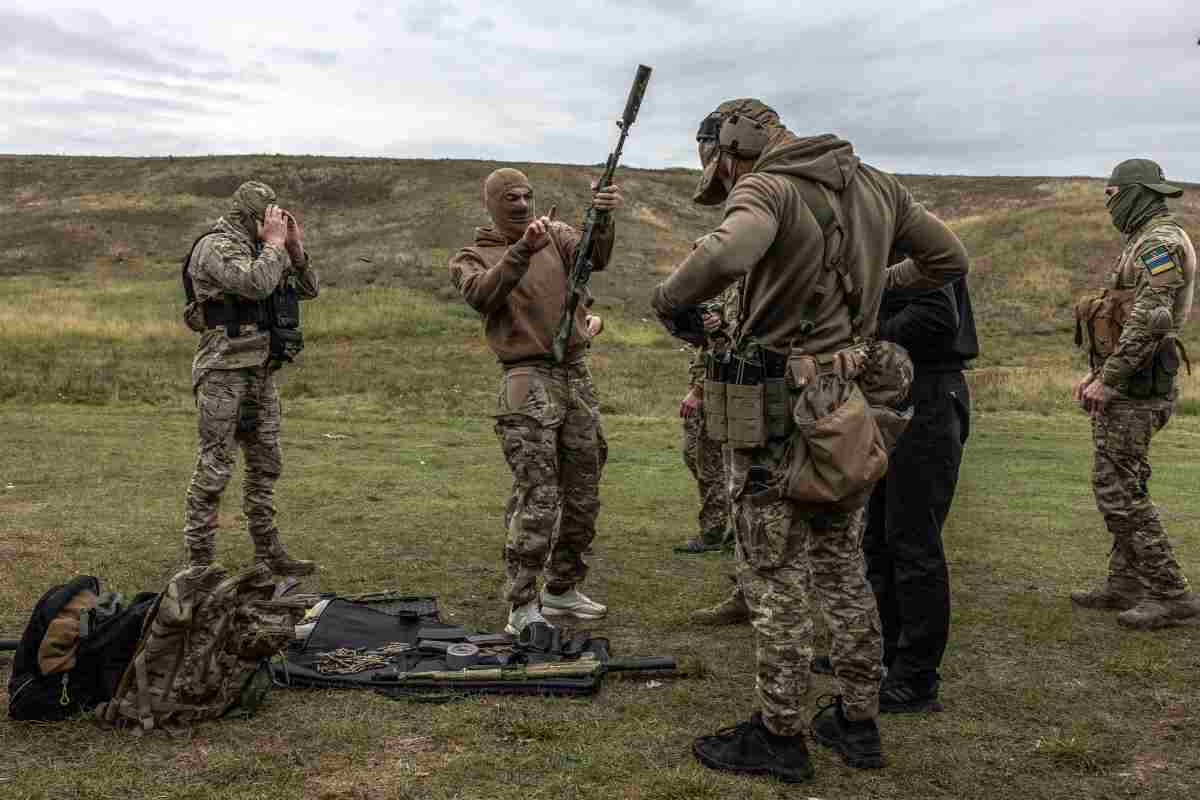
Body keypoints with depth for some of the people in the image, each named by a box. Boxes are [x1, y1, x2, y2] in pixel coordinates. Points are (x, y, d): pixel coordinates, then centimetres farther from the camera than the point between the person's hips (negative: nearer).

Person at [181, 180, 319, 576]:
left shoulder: (259, 249, 16)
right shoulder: (216, 246, -10)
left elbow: (308, 289, 17)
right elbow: (256, 284, -26)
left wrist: (294, 246, 4)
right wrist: (274, 244, -12)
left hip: (260, 370, 9)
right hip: (224, 372, -9)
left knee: (265, 464, 12)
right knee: (214, 466, -5)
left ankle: (268, 551, 22)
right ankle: (199, 561, 2)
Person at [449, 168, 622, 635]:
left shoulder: (556, 234, 13)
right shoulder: (473, 257, 4)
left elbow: (594, 257, -8)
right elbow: (481, 295, -19)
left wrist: (604, 220, -27)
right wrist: (523, 249, -30)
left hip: (577, 374, 5)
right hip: (529, 380, -5)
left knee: (583, 495, 11)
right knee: (538, 497, -13)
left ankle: (562, 591, 27)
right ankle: (521, 610, -4)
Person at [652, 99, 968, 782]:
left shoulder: (767, 188, -13)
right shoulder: (873, 183, 10)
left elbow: (726, 256, -34)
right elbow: (949, 259, 19)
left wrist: (669, 302, -17)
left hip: (784, 407, -7)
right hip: (855, 404, 7)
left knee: (777, 575, 3)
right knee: (842, 565, 17)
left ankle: (780, 736, 14)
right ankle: (859, 722, 27)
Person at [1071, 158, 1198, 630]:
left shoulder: (1160, 241, -12)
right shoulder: (1144, 244, 21)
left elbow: (1148, 319, -23)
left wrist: (1107, 379, -20)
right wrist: (1096, 372, 17)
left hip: (1135, 387, -10)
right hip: (1126, 383, 10)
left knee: (1117, 488, -10)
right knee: (1121, 484, 13)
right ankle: (1126, 584, 19)